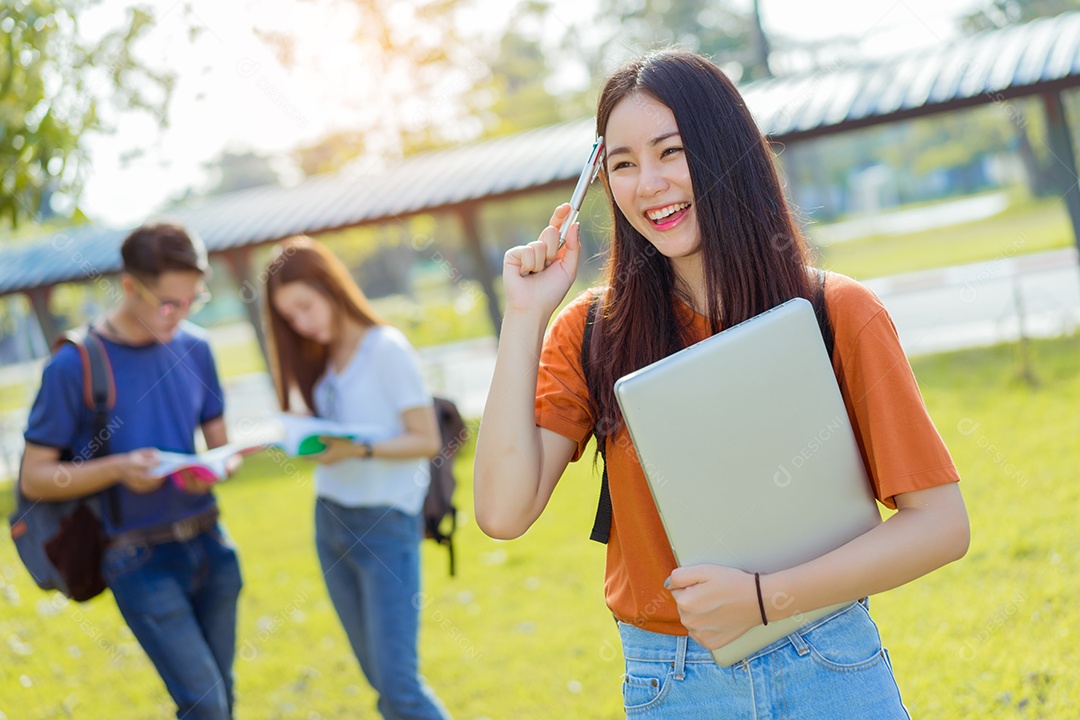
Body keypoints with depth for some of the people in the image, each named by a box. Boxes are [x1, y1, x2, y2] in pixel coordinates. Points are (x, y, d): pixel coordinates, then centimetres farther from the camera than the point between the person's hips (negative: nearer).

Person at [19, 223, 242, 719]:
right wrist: (117, 468, -23)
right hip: (141, 560, -5)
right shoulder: (73, 366, -11)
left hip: (209, 544, 5)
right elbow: (33, 478, -8)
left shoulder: (194, 348, 3)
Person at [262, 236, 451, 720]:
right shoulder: (319, 359, 11)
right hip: (330, 521, 7)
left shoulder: (387, 348, -10)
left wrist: (359, 449, -24)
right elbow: (325, 431, 9)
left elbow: (427, 440, -13)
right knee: (380, 678, 11)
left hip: (386, 522, -7)